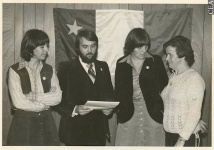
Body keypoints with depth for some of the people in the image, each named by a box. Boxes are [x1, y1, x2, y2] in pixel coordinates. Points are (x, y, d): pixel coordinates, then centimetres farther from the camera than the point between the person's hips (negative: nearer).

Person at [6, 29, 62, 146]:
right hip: (23, 123, -3)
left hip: (46, 122, 4)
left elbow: (58, 97, -4)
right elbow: (18, 102, -14)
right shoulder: (15, 71, -6)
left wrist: (31, 96, -14)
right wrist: (44, 105, -5)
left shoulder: (49, 70, 8)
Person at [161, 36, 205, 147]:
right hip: (169, 134, 7)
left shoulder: (194, 79, -12)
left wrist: (181, 141, -19)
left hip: (186, 137, -6)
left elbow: (194, 114, -16)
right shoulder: (172, 77, 10)